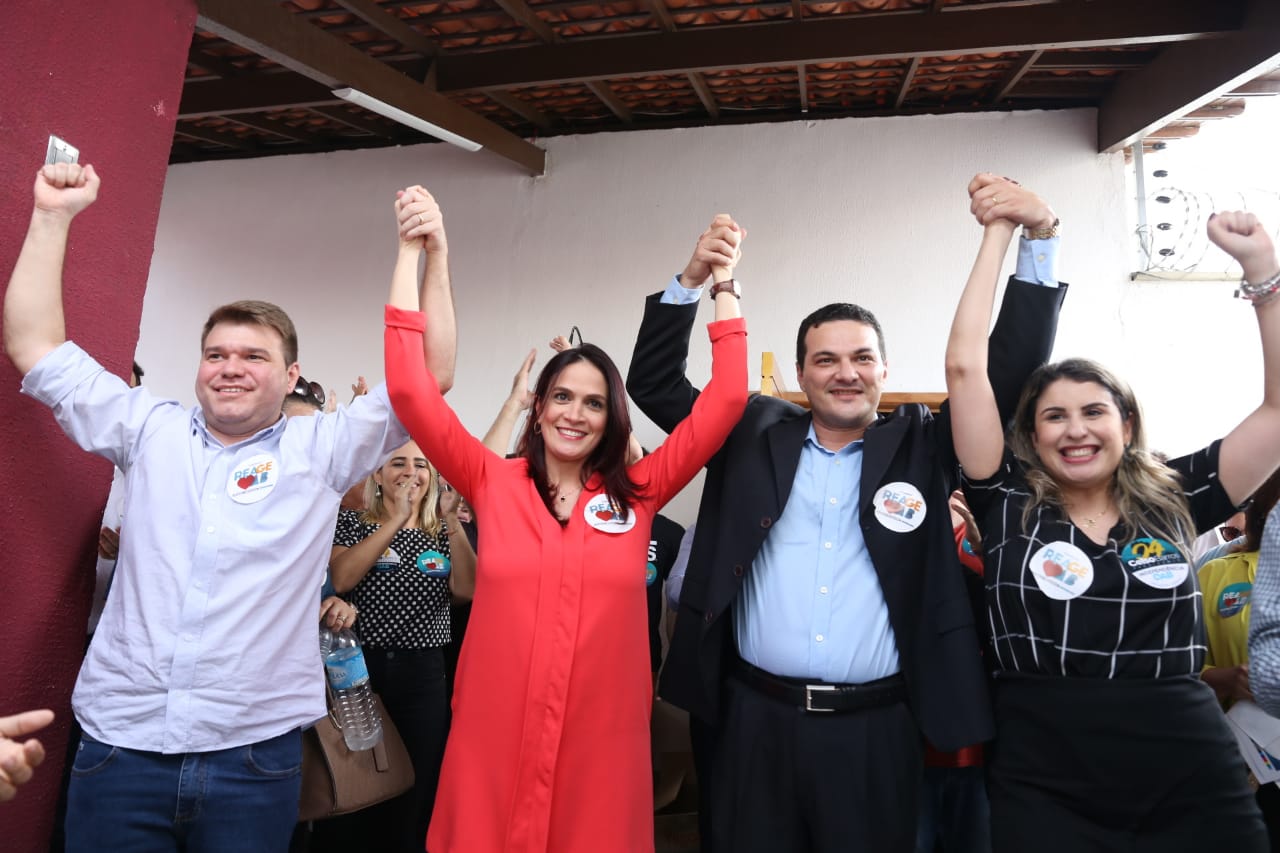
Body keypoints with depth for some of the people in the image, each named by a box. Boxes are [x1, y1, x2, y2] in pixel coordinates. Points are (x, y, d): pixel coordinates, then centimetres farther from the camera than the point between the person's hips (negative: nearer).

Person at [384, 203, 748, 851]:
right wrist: (411, 252, -7)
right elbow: (409, 391, -7)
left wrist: (724, 283, 0)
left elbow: (725, 401, -2)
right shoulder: (492, 482, 0)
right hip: (495, 733, 0)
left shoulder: (637, 494, 1)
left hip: (601, 736, 1)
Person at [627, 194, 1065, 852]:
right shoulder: (753, 435, 6)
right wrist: (691, 281, -4)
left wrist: (1038, 238, -5)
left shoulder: (921, 446, 6)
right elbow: (654, 383, 7)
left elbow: (1014, 371, 2)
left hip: (876, 727, 0)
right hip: (758, 719, 1)